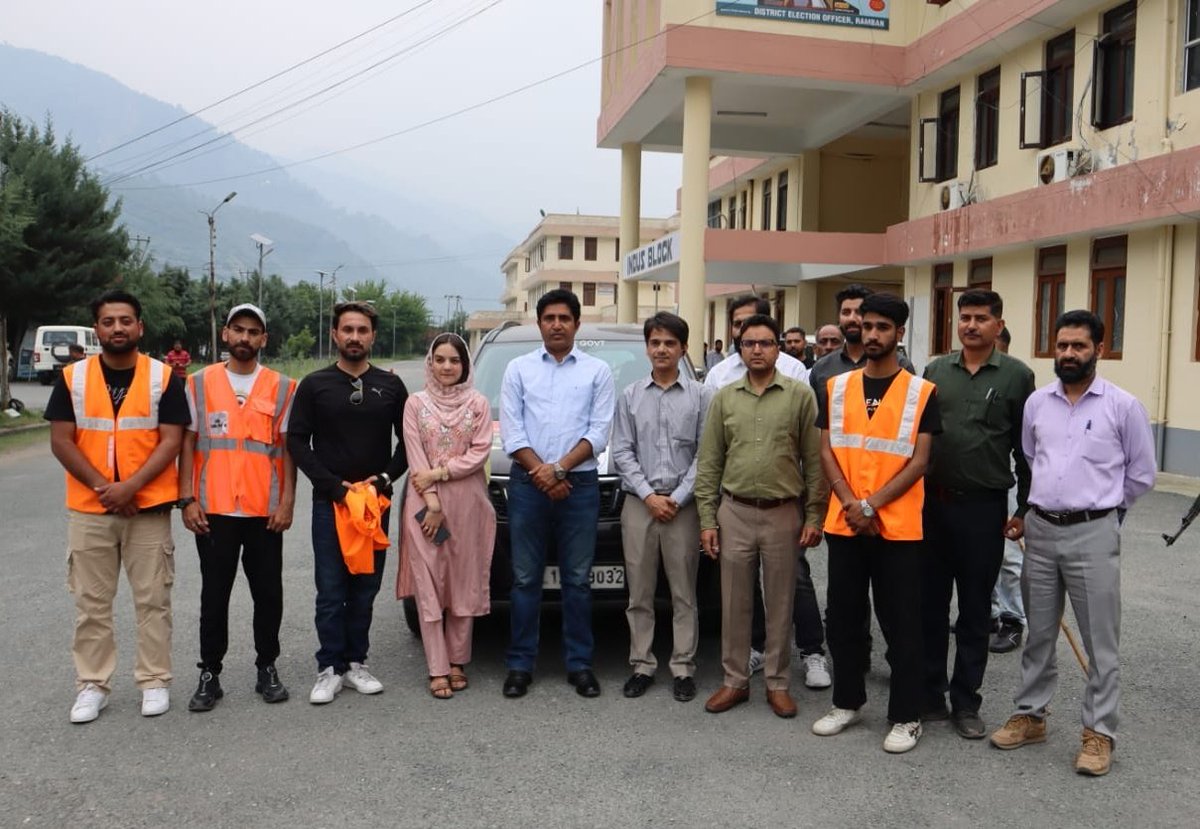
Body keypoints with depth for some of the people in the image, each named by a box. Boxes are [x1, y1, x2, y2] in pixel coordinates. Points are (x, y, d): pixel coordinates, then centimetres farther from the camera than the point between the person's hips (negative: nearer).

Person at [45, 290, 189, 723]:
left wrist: (131, 487, -17)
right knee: (91, 602, 9)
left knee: (152, 599, 5)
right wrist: (102, 486, -11)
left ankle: (154, 681, 16)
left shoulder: (163, 377, -1)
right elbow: (61, 442, -1)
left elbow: (171, 441, -7)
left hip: (148, 508, -2)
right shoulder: (72, 378, 3)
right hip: (88, 509, 2)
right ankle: (92, 685, 21)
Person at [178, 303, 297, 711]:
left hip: (265, 511, 0)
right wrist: (187, 499, -3)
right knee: (214, 595, 8)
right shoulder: (200, 383, 5)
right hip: (213, 510, 0)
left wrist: (287, 502, -3)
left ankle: (267, 668, 22)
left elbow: (287, 448, 4)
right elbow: (188, 444, 5)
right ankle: (209, 674, 19)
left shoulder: (282, 387, 4)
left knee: (268, 593, 8)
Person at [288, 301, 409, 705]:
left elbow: (407, 440, 10)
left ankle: (356, 663, 19)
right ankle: (330, 668, 8)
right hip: (329, 502, -2)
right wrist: (333, 485, -10)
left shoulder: (391, 385, 7)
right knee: (330, 591, -1)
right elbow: (297, 441, 0)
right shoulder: (314, 385, 3)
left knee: (365, 588, 8)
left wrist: (385, 479, -5)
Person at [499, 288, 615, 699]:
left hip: (580, 484, 0)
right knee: (525, 578, 5)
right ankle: (520, 665, 14)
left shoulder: (597, 371, 7)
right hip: (527, 483, 1)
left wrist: (560, 468, -11)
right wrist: (542, 474, -8)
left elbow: (599, 431, -1)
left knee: (577, 579, 5)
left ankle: (579, 664, 16)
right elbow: (511, 431, 2)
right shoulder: (518, 369, 9)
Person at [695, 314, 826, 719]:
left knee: (780, 604, 9)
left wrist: (814, 516, -6)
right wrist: (707, 519, 0)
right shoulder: (724, 398, 5)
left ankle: (778, 682, 22)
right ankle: (735, 680, 22)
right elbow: (709, 463, 5)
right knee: (734, 603, 9)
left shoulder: (800, 395, -1)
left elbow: (815, 460, -2)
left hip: (783, 514, -2)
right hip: (734, 513, 2)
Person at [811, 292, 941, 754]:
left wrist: (872, 504, -15)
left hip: (898, 526, -3)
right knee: (843, 618, 12)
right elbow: (827, 452, 4)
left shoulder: (921, 392, -2)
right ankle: (847, 702, 29)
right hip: (843, 523, 3)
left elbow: (918, 461, -6)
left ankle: (906, 717, 17)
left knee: (901, 624, 4)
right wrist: (850, 503, -10)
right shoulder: (836, 387, 7)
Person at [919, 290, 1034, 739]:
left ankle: (965, 703, 21)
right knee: (929, 605, 9)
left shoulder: (1017, 376, -2)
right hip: (932, 502, 3)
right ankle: (928, 694, 22)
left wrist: (1024, 508, -2)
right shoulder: (936, 370, 7)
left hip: (983, 508, -2)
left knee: (974, 612, 8)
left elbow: (1026, 449, 0)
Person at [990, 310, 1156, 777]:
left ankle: (1098, 731, 16)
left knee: (1100, 640, 4)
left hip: (1093, 534, -3)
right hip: (1039, 529, 4)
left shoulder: (1123, 406, -4)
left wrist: (1100, 508, 9)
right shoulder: (1036, 402, 6)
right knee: (1038, 634, 14)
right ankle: (1030, 715, 26)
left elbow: (1141, 475, 3)